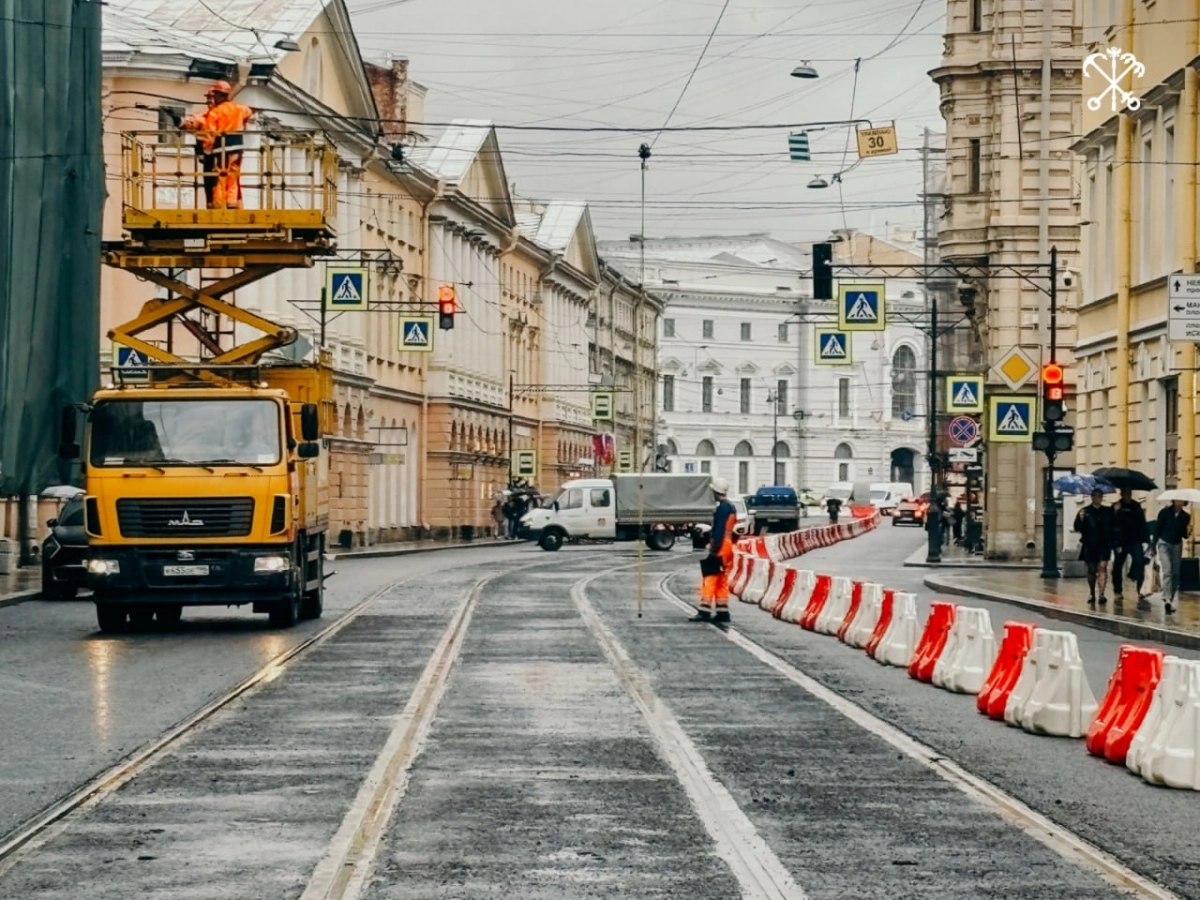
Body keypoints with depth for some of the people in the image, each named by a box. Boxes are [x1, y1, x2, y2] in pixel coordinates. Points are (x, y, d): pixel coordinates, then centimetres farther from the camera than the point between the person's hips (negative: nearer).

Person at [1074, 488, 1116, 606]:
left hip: (1104, 544, -1)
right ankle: (1091, 594, 22)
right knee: (1091, 569, 10)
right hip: (1090, 545, 1)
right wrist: (1081, 519, -18)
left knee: (1102, 567, -14)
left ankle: (1101, 594, -19)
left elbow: (1114, 526, 7)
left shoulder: (1108, 511, 6)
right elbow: (1077, 528, -3)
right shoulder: (1085, 511, 4)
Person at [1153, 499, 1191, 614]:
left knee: (1176, 574, 4)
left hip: (1177, 545, 4)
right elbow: (1157, 529, -7)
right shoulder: (1164, 512, -11)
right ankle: (1166, 599, -26)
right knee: (1167, 571, -17)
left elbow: (1184, 535, 6)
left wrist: (1188, 532, -18)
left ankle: (1171, 600, 13)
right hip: (1164, 543, -4)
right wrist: (1154, 547, -7)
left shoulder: (1185, 516, -2)